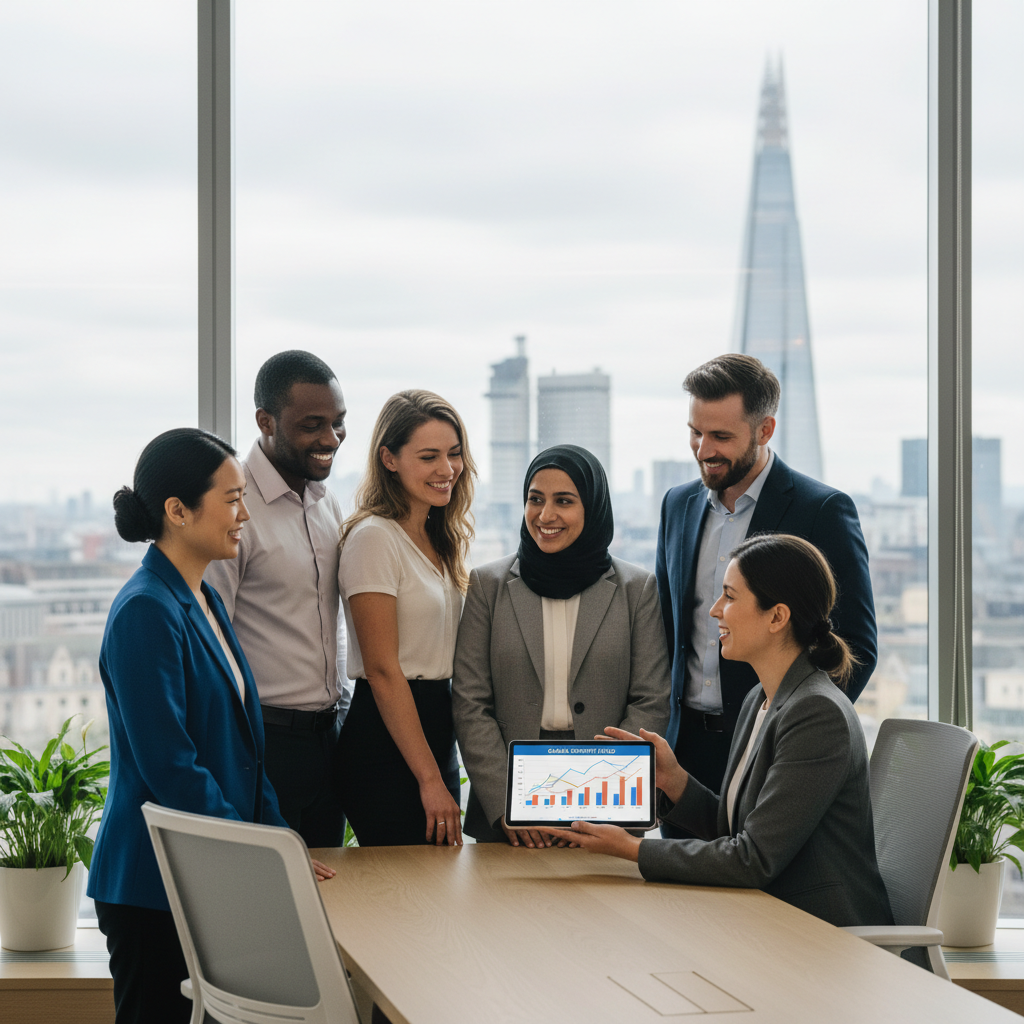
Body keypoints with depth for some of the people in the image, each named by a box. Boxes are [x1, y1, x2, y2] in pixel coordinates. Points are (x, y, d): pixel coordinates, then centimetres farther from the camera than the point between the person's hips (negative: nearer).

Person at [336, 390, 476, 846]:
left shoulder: (442, 538, 13)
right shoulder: (374, 538, -13)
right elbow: (383, 671, -17)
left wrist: (441, 772, 11)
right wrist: (430, 779, -17)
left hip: (436, 733, 8)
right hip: (387, 743, -8)